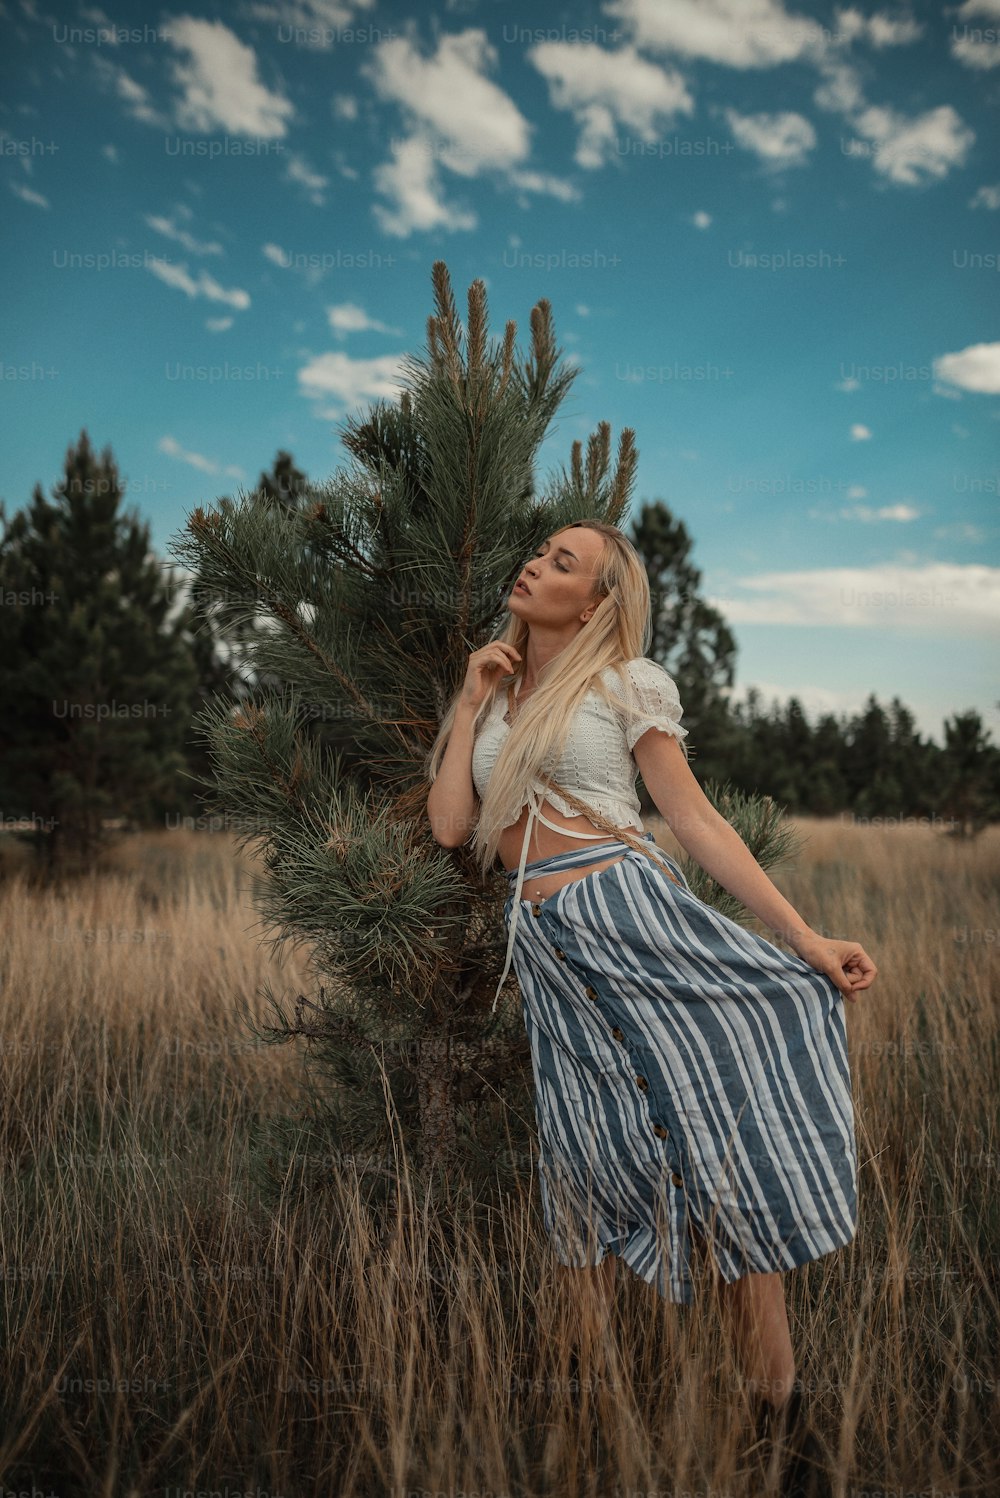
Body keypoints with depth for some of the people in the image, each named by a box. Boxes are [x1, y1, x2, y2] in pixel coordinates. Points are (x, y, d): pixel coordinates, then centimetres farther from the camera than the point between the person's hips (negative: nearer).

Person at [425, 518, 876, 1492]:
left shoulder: (628, 684, 3)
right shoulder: (489, 695, 16)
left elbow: (695, 819, -1)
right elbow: (449, 826, 6)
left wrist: (803, 936, -7)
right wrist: (471, 703, 5)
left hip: (637, 918, -3)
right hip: (547, 949, 3)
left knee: (722, 1149, -6)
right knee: (590, 1179, 9)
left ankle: (779, 1414, 10)